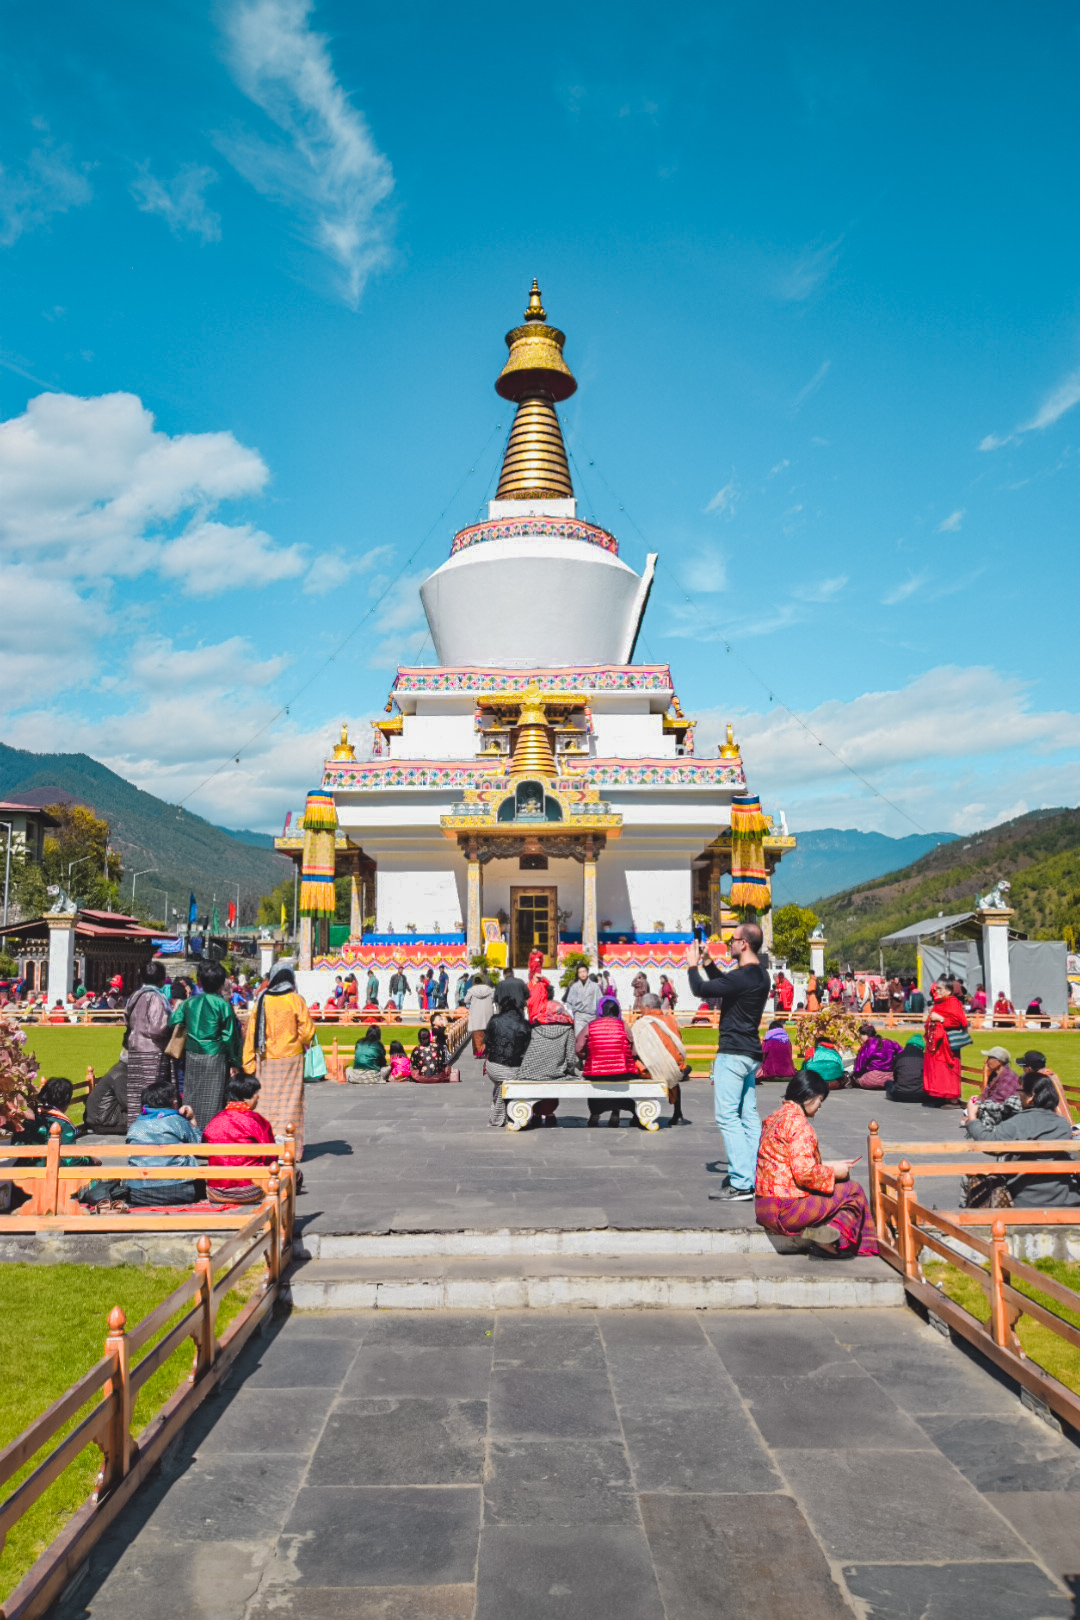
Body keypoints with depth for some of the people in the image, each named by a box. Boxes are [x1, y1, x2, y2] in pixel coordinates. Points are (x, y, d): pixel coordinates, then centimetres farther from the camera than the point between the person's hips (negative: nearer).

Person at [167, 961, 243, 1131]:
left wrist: (176, 1007, 25)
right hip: (215, 1057, -4)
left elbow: (173, 1023, 5)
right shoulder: (223, 1005, -10)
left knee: (192, 1097, 14)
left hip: (192, 1055, 5)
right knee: (213, 1098, 1)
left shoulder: (189, 1003, 2)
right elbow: (229, 1036, -9)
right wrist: (234, 1062, -1)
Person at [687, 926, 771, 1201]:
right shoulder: (760, 976, 11)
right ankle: (755, 1181, 13)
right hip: (751, 1054, 10)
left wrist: (693, 965, 1)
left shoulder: (741, 977, -21)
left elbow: (699, 989, -16)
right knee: (749, 1117, 11)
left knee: (727, 1116, -7)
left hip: (733, 1053, -10)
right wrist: (707, 963, 24)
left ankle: (741, 1184, -9)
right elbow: (723, 985, 26)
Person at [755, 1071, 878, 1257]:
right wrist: (833, 1171, -5)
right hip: (786, 1210, -9)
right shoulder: (798, 1122, -15)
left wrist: (827, 1164, 14)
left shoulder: (775, 1117, 13)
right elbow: (804, 1173, -21)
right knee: (853, 1191, 3)